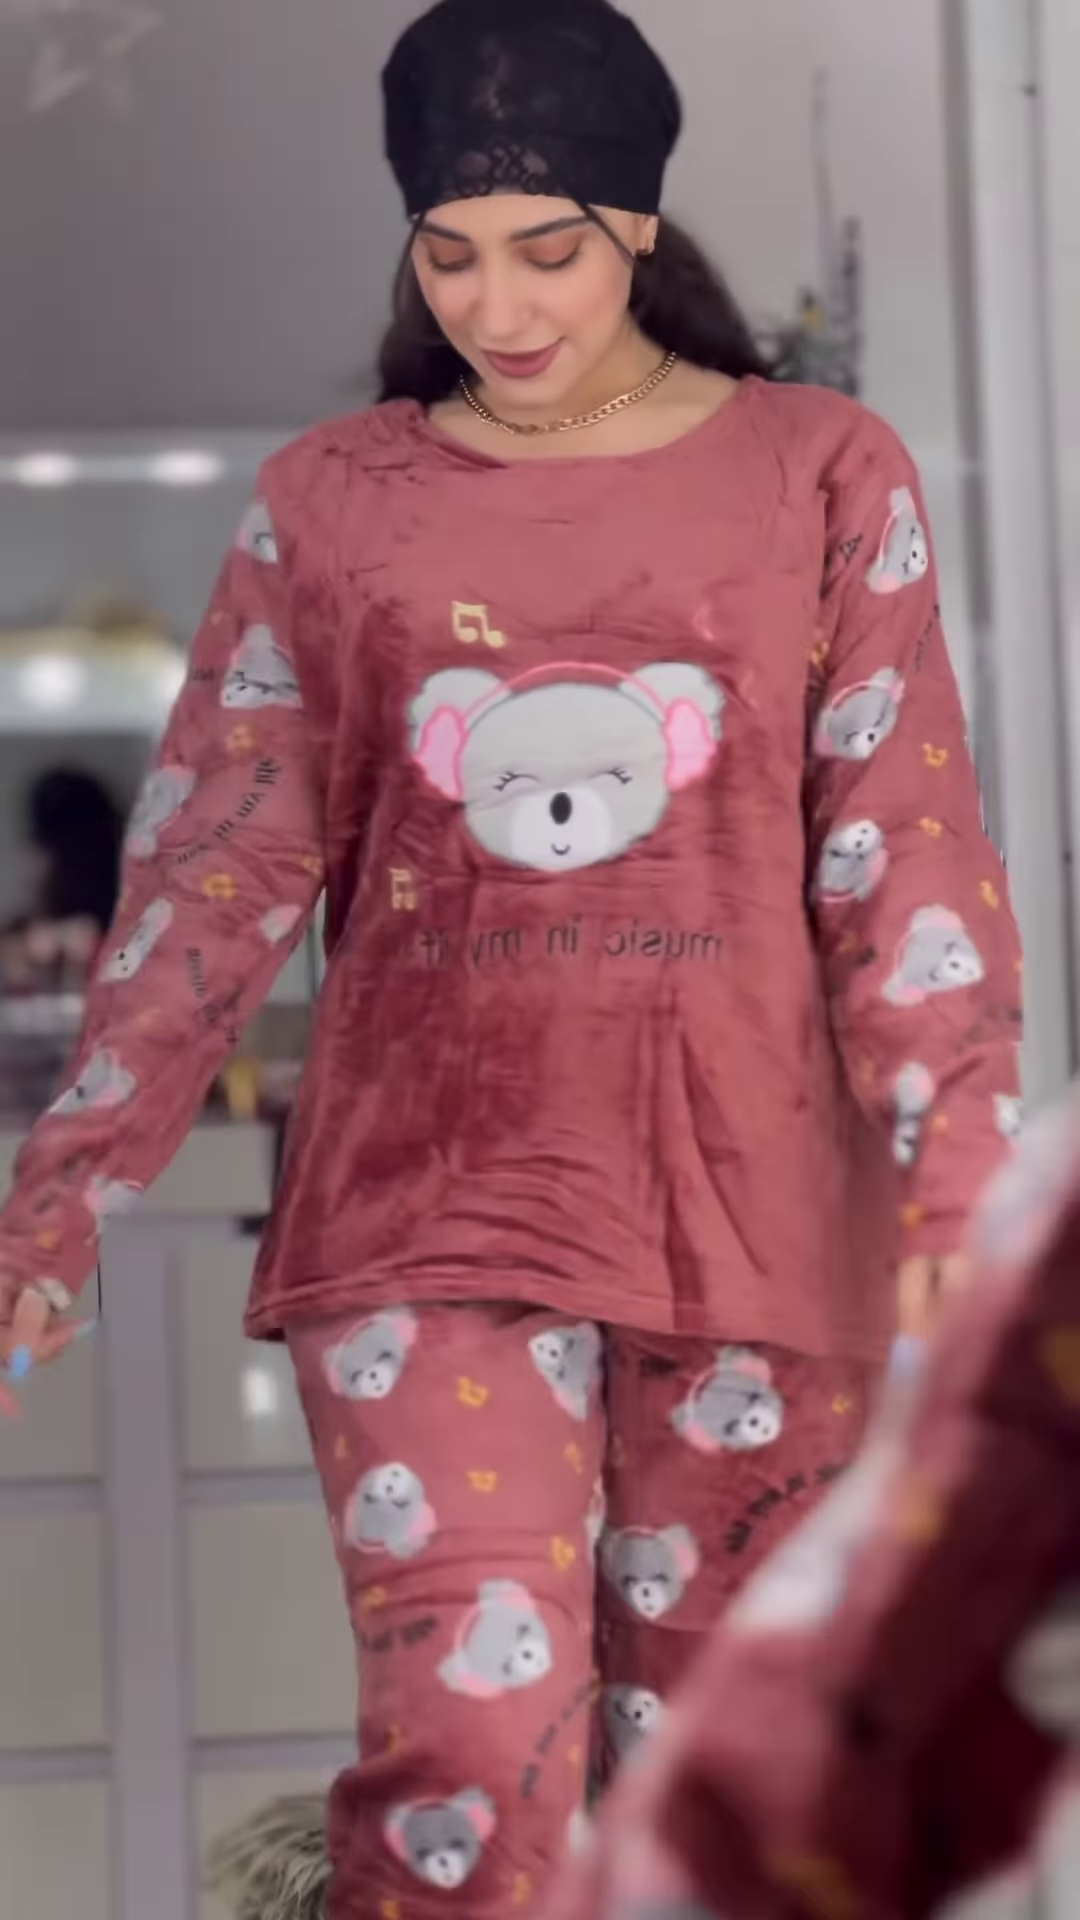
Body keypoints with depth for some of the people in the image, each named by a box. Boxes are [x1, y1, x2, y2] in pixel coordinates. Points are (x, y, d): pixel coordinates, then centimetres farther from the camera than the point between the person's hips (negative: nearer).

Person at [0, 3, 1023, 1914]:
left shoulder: (823, 477, 2)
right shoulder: (330, 502, 5)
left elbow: (904, 855, -1)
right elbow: (219, 866, 5)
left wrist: (950, 1190, -11)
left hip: (747, 1199, 0)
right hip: (431, 1195, 0)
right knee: (468, 1744, -12)